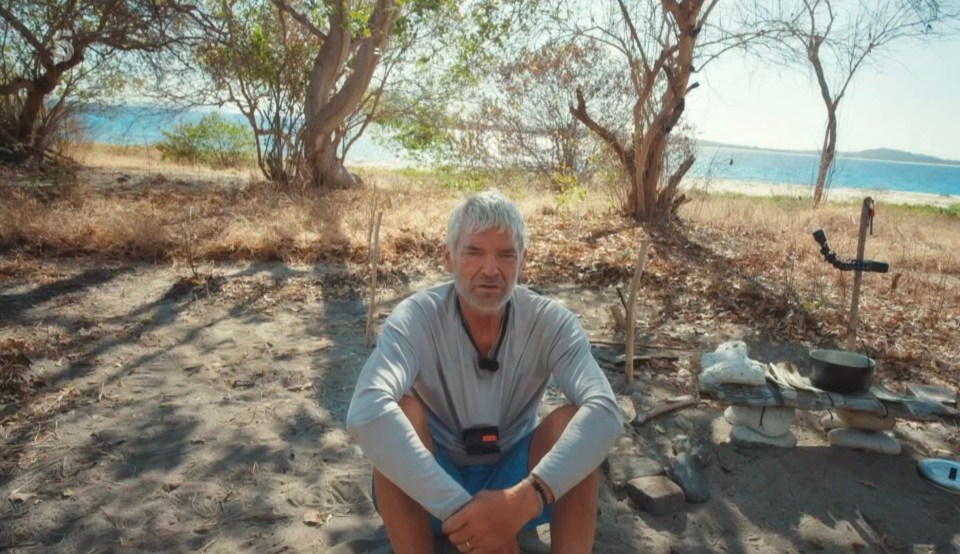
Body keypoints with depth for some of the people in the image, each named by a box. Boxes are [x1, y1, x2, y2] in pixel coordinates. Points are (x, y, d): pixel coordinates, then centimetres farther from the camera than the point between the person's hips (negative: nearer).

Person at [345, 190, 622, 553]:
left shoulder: (551, 322, -17)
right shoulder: (418, 317, -23)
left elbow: (605, 413, -33)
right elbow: (366, 413, -41)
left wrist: (525, 498, -47)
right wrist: (459, 507, -45)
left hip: (513, 478, 2)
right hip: (430, 490, -1)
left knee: (573, 422, -27)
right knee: (402, 412, -32)